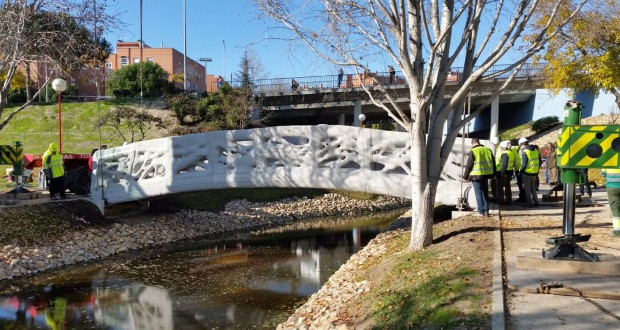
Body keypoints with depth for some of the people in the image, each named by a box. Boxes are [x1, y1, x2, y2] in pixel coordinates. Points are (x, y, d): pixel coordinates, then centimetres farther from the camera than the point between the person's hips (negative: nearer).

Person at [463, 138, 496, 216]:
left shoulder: (473, 152, -9)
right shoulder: (488, 150, 8)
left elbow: (468, 166, -9)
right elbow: (493, 164, 14)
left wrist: (466, 176, 1)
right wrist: (493, 174, 24)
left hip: (476, 176, -5)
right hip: (486, 175, 5)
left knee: (479, 194, 2)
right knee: (485, 193, 15)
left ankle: (481, 211, 2)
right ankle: (486, 211, 17)